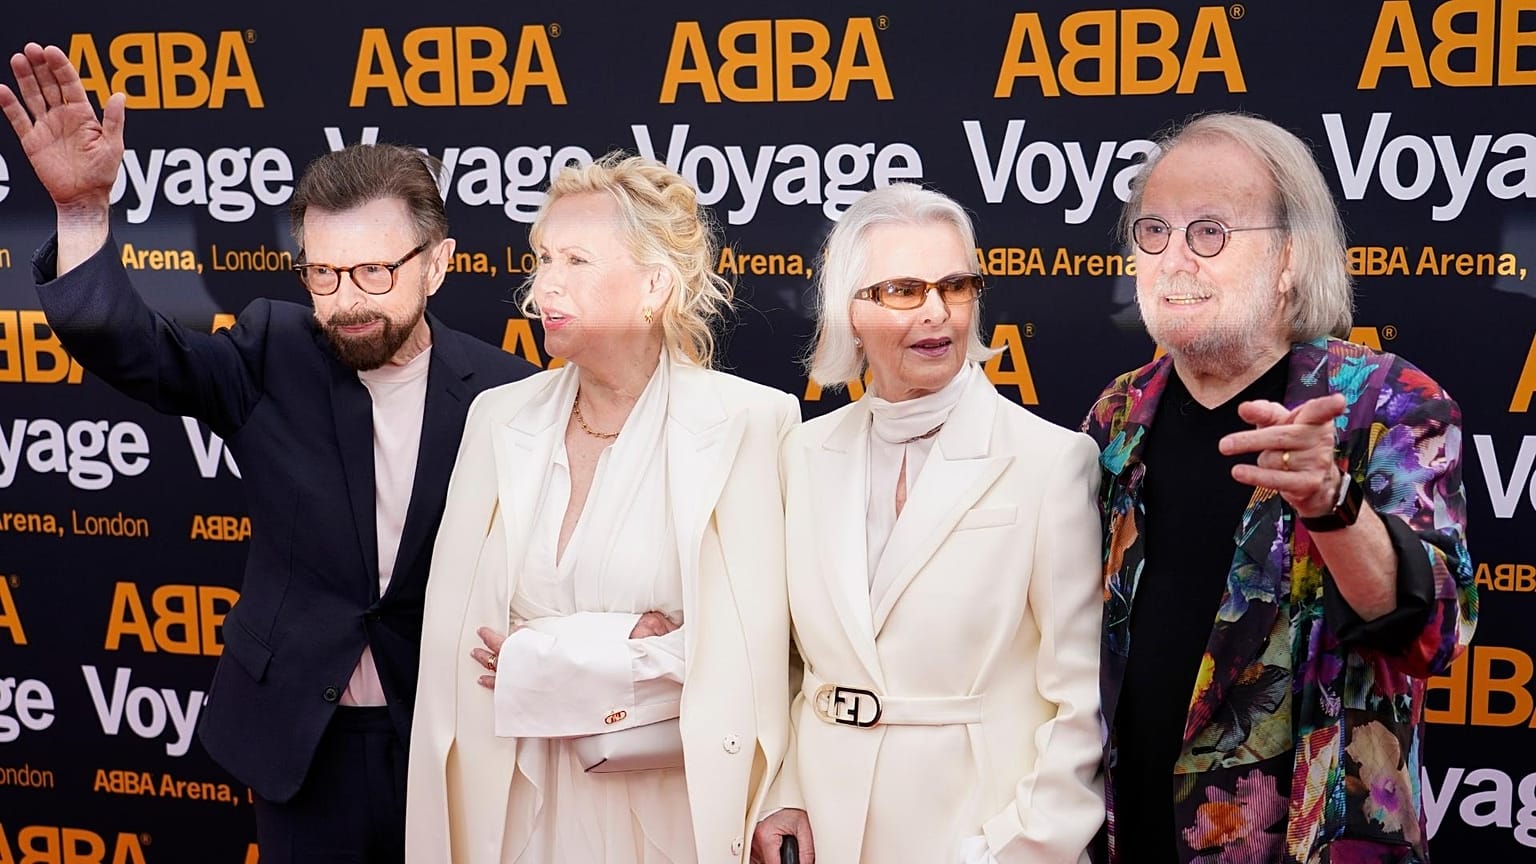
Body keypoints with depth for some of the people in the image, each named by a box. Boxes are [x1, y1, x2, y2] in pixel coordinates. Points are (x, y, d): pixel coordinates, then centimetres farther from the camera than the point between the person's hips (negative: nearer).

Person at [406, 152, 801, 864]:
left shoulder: (748, 423, -11)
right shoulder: (499, 419, 2)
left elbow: (751, 653, -16)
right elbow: (452, 639, -1)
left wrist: (540, 661, -11)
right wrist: (625, 649, -13)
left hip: (674, 803, -3)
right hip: (520, 804, 4)